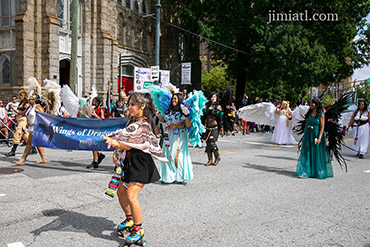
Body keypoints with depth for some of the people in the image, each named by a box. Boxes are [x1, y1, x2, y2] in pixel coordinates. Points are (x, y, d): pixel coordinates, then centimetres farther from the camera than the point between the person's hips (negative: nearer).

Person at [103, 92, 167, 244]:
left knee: (131, 195, -16)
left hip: (141, 164, -9)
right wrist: (117, 152, 0)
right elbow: (123, 140, 16)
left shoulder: (144, 125, -18)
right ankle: (130, 220, 36)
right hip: (130, 161, 9)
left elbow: (129, 145, -24)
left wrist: (116, 143, -40)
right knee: (121, 192, 15)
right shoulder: (132, 121, 10)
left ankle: (138, 229, 0)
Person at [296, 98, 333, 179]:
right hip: (308, 135, 5)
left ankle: (318, 172, 15)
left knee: (317, 154, 2)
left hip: (316, 135, -5)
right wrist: (304, 135, 10)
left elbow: (322, 127, -11)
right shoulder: (308, 113, 10)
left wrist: (319, 138, -19)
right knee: (306, 153, 3)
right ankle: (305, 172, 7)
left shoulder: (321, 114, -6)